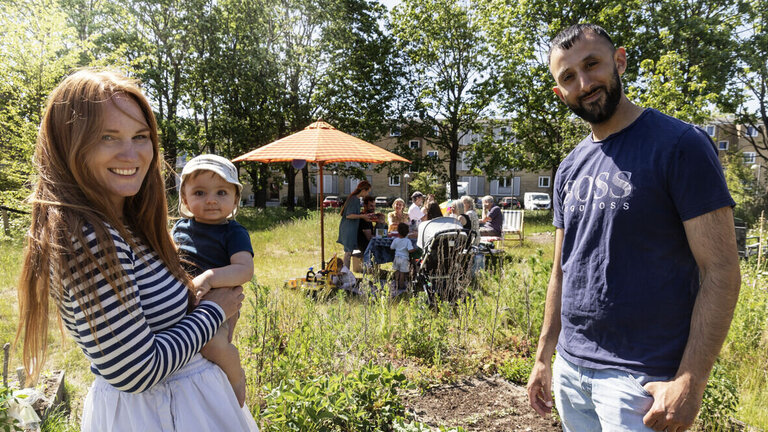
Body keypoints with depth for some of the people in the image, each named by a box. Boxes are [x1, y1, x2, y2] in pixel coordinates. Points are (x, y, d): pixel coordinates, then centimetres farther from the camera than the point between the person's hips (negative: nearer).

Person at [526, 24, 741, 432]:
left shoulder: (679, 145, -10)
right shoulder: (569, 169, 8)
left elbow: (721, 271, -13)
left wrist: (690, 383, -19)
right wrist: (543, 357, 11)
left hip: (642, 379, -6)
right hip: (570, 367, 6)